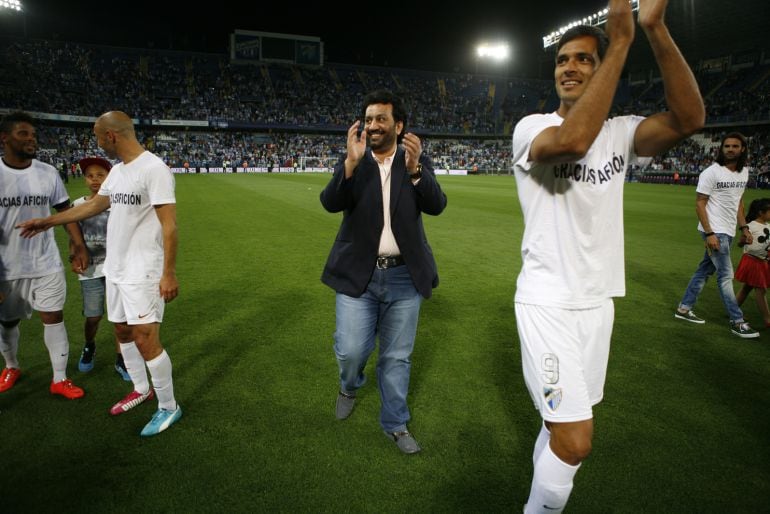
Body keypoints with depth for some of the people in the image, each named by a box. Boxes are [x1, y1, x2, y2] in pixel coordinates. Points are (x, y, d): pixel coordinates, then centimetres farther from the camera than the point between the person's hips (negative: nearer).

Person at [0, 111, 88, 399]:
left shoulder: (48, 173, -1)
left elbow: (65, 210, 8)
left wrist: (78, 245, -3)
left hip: (46, 264, 1)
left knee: (53, 318, 3)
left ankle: (60, 380, 14)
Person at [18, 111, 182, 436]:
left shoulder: (153, 168, -18)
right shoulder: (117, 170, 11)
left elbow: (169, 224, -21)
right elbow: (95, 205, 24)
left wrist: (169, 274, -23)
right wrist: (47, 222, 30)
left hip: (143, 273, -9)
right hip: (115, 269, 9)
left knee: (146, 341, -7)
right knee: (122, 331, 18)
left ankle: (168, 407, 10)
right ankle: (141, 389, 37)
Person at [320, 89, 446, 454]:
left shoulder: (418, 162, 2)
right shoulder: (352, 163, 2)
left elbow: (436, 206, -12)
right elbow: (331, 203, -14)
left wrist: (415, 168, -28)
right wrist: (352, 160, -28)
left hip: (404, 276, 1)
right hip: (358, 274, 0)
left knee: (397, 356, 11)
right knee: (350, 350, -1)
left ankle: (395, 424, 31)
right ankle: (349, 386, 36)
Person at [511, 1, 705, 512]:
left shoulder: (620, 132, 5)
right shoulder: (531, 127, -7)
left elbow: (689, 118, -14)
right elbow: (572, 141, -31)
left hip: (597, 302, 5)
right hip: (548, 304, -5)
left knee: (563, 424, 16)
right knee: (575, 441, -8)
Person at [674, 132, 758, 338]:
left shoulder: (744, 172, 11)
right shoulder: (711, 172, -12)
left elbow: (738, 201, 21)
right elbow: (700, 203, -13)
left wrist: (744, 227, 15)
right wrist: (709, 233, -19)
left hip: (728, 232, 8)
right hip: (715, 231, -7)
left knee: (705, 270, 12)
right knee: (726, 275, -4)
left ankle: (684, 308, 22)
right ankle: (737, 322, 3)